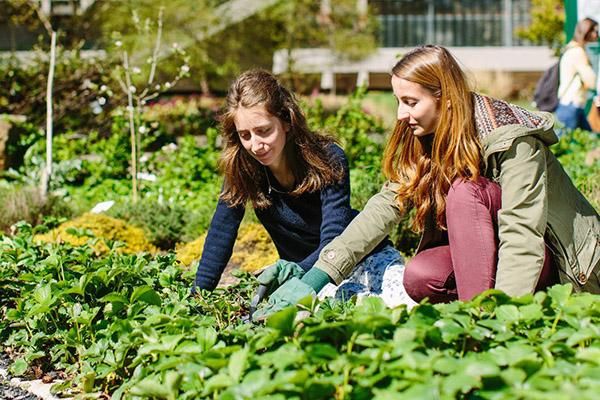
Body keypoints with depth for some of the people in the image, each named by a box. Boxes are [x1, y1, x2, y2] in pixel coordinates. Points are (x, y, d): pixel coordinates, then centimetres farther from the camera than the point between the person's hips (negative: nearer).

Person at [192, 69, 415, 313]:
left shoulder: (328, 160, -21)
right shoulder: (241, 168, -13)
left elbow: (333, 241, -27)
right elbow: (221, 233, -12)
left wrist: (297, 271, -47)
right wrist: (197, 295, -21)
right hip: (299, 269, 2)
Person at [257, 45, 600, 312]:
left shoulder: (512, 139, -22)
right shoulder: (421, 143, -1)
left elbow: (522, 234, -30)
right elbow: (385, 206, -9)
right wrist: (320, 274, -20)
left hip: (563, 263, -6)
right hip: (482, 258, 6)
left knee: (465, 191, -28)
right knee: (419, 278, -24)